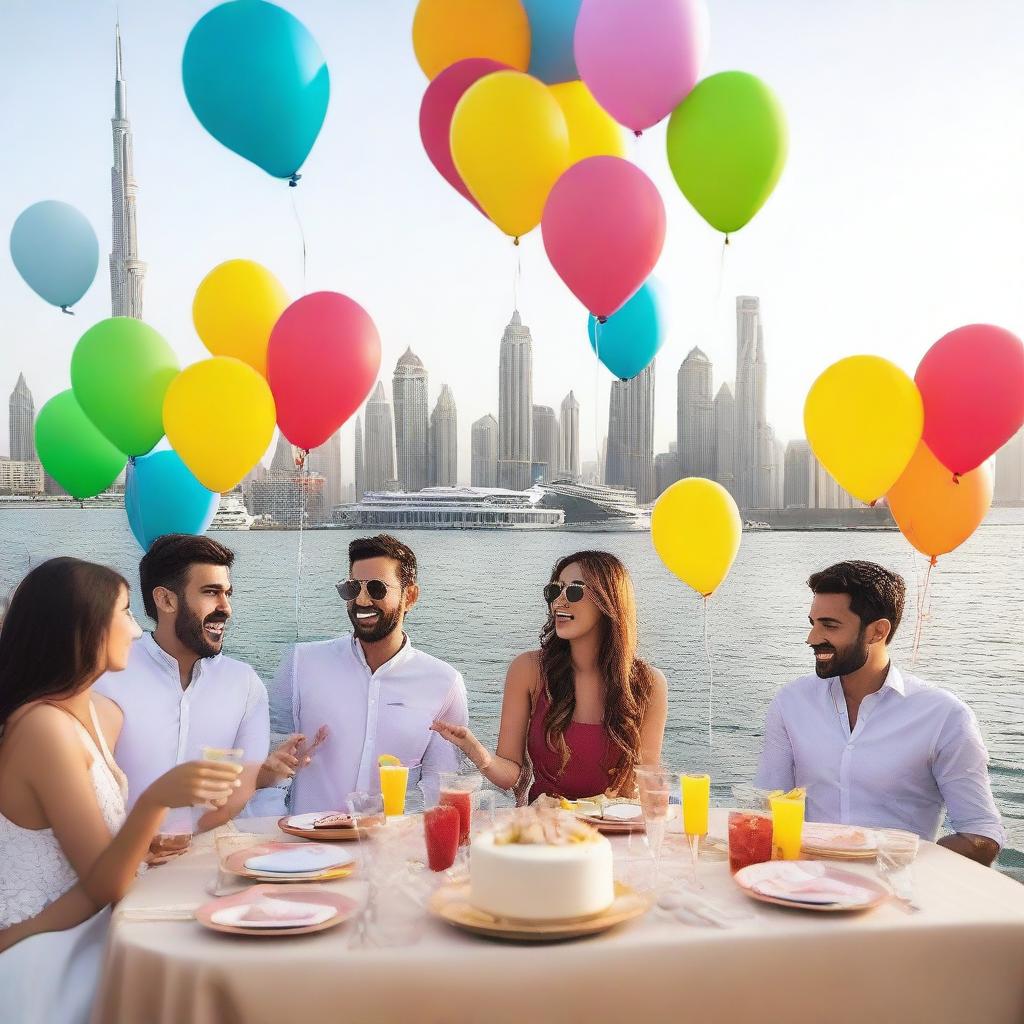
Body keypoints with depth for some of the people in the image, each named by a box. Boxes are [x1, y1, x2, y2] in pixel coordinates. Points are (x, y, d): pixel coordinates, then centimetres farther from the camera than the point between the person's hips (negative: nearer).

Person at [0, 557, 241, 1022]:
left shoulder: (103, 715, 7)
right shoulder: (43, 727, -20)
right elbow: (104, 885, -20)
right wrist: (155, 799, -36)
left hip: (81, 936, 8)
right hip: (38, 961, -8)